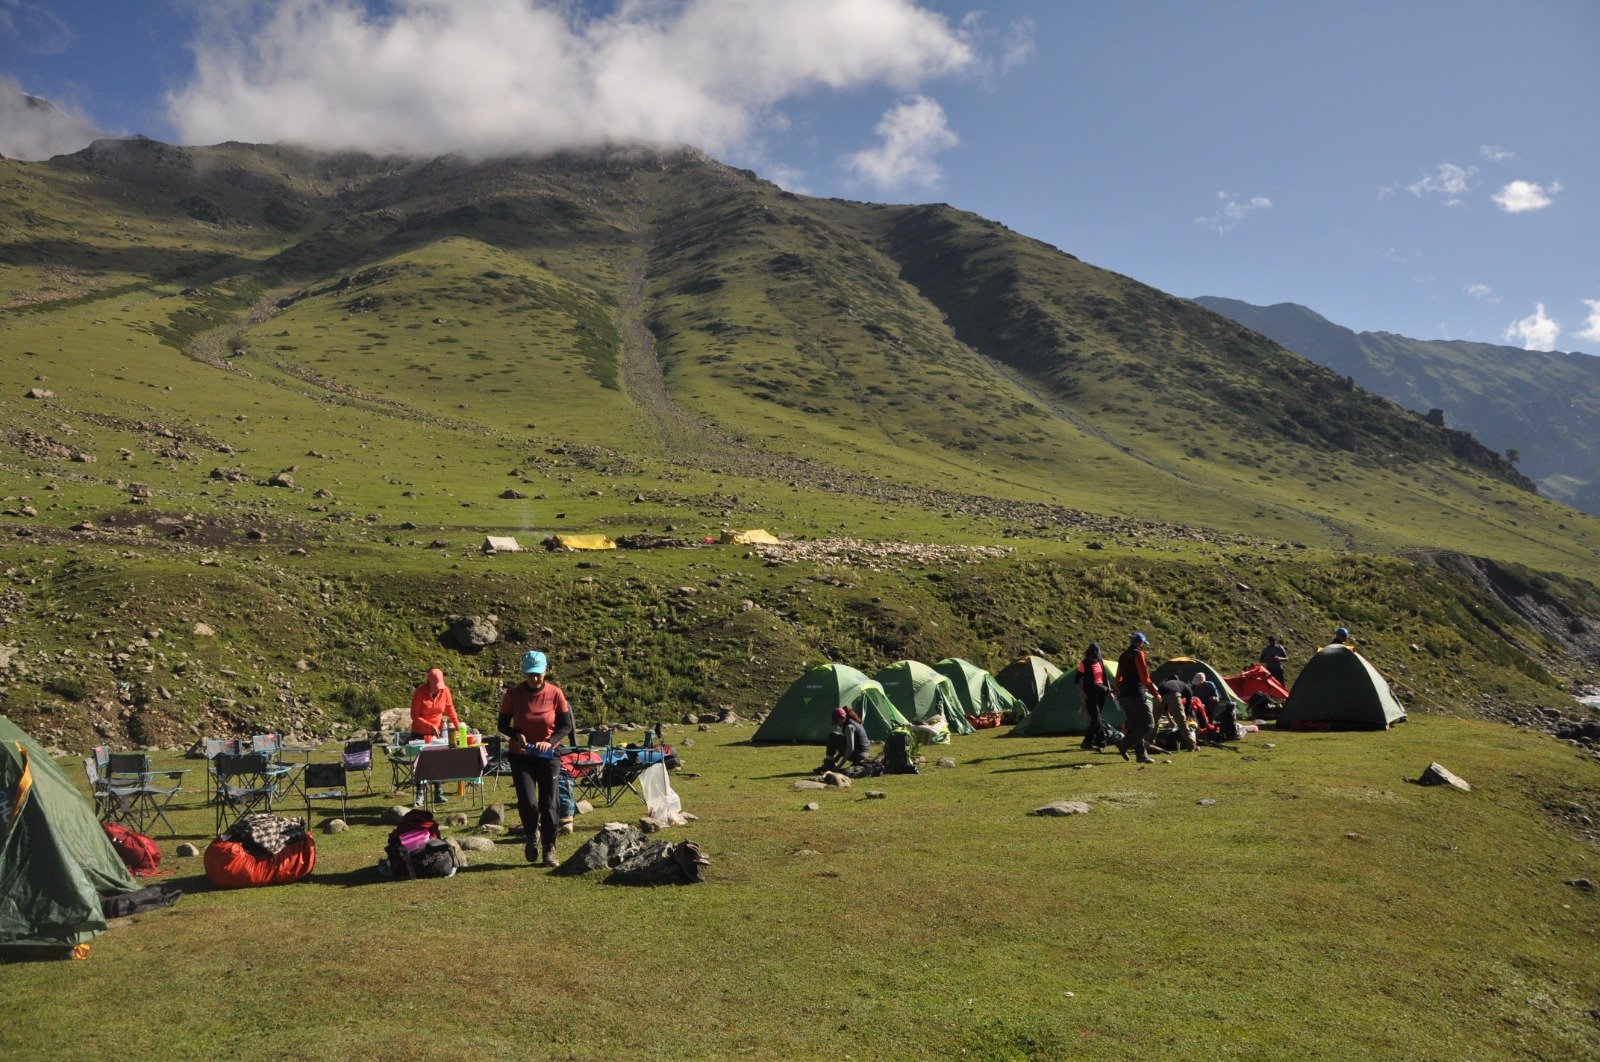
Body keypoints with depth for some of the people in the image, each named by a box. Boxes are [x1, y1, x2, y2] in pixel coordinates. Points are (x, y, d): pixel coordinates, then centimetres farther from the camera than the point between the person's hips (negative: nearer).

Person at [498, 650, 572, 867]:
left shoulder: (555, 693, -9)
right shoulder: (513, 694, -8)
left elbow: (566, 724, -2)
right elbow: (503, 725, 1)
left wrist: (550, 741, -19)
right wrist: (517, 735, -19)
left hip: (548, 755, 0)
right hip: (521, 756, 0)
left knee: (548, 804, 2)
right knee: (528, 803, -12)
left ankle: (549, 850, 18)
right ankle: (531, 836, 20)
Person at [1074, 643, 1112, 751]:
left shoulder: (1101, 661, 7)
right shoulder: (1084, 664, -10)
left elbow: (1105, 677, 18)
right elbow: (1077, 681, -6)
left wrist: (1109, 690, 12)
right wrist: (1083, 692, -15)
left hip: (1101, 692, 6)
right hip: (1090, 693, -6)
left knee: (1094, 719, 9)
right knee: (1096, 719, -11)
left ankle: (1087, 742, 19)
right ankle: (1101, 743, -11)